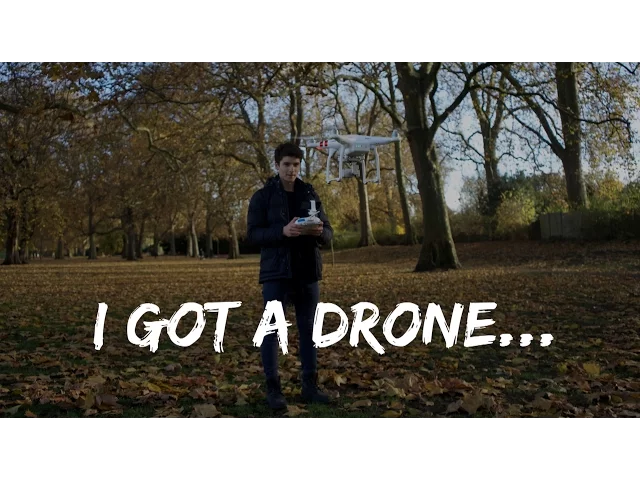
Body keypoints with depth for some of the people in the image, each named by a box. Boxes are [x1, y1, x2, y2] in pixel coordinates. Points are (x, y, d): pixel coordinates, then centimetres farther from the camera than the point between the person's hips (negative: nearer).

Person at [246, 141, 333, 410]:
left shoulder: (310, 194, 11)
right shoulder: (262, 196, 0)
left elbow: (328, 233, 10)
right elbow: (252, 235, -8)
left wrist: (320, 232, -14)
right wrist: (283, 231, -23)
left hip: (308, 273, 4)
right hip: (276, 273, -4)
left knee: (309, 329, 8)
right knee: (271, 330, -2)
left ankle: (310, 386, 18)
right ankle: (273, 389, 8)